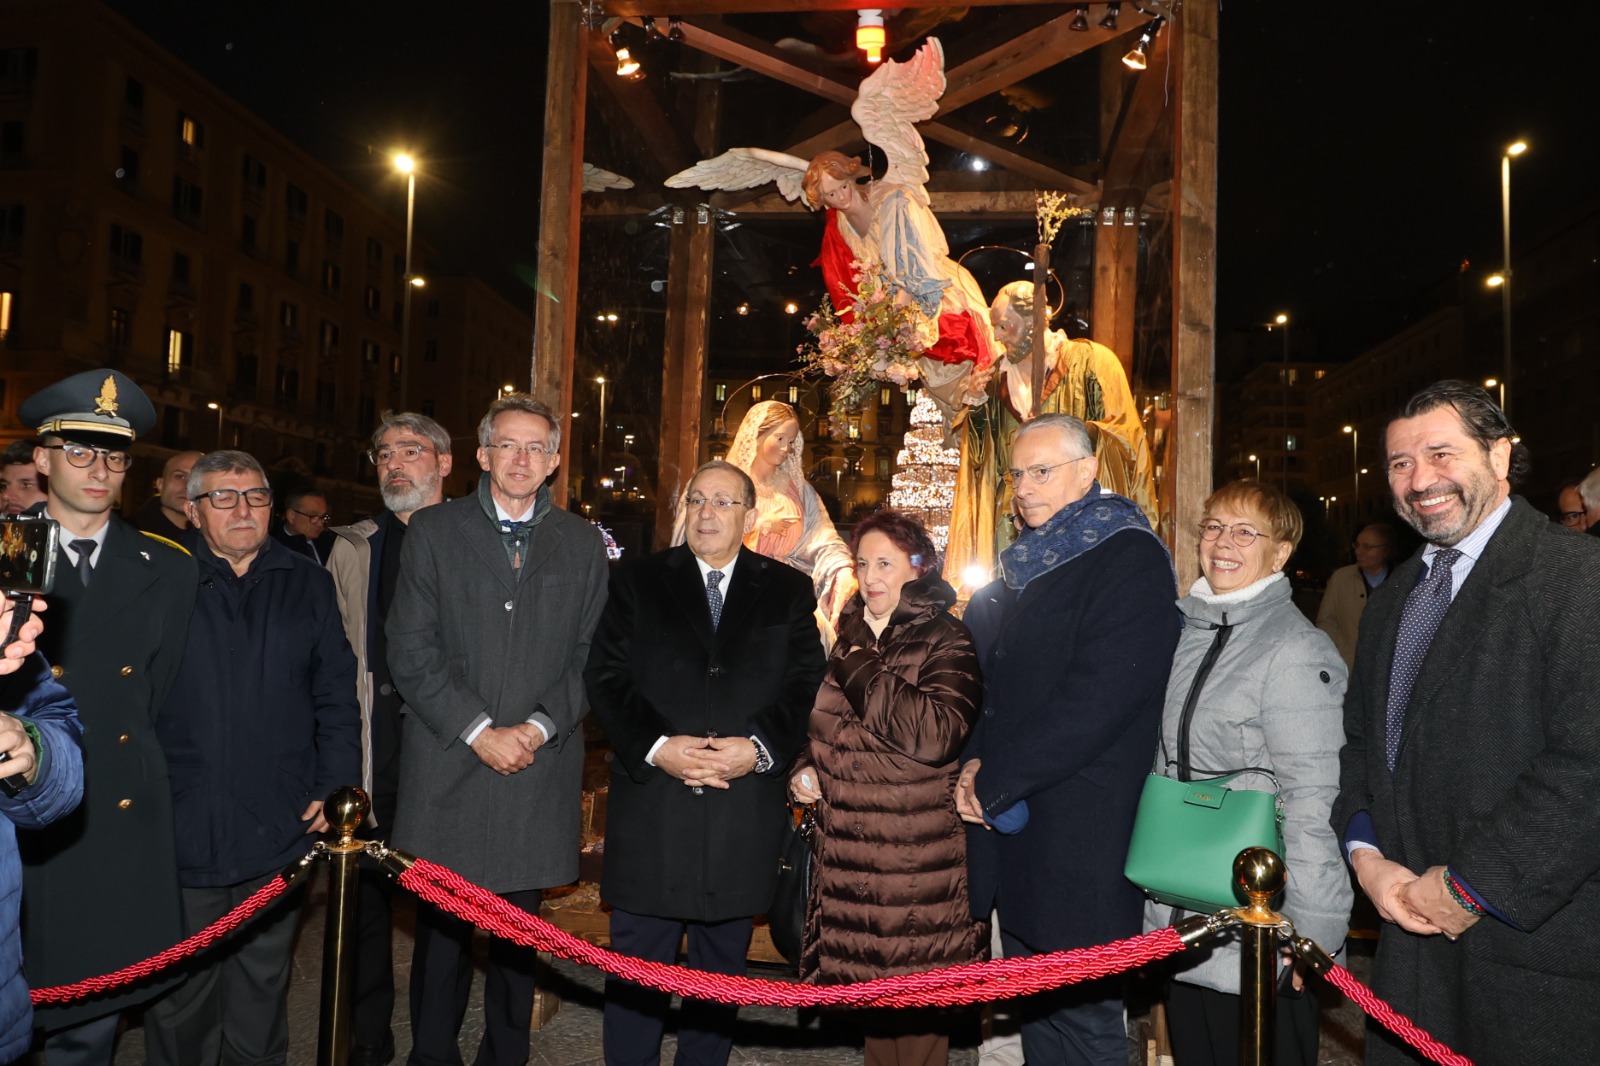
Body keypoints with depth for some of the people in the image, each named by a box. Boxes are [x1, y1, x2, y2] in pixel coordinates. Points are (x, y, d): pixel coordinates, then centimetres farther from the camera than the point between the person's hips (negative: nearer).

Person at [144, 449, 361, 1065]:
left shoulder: (306, 584, 9)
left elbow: (336, 693, 7)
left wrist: (335, 784, 0)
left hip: (279, 825, 2)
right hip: (181, 824, -2)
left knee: (264, 977, 15)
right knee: (182, 984, 8)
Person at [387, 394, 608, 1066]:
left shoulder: (582, 543, 9)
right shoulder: (432, 530, 4)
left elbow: (590, 655, 6)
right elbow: (411, 651, -3)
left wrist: (538, 727, -8)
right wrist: (479, 731, -10)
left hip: (541, 769, 1)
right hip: (447, 765, -1)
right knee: (442, 929, 6)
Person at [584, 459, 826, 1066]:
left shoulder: (788, 591, 9)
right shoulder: (637, 582, 7)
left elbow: (806, 683, 0)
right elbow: (605, 675, -1)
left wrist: (760, 747, -16)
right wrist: (655, 747, -15)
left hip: (746, 807, 1)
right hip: (650, 805, -1)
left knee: (722, 962, 14)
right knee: (637, 962, 7)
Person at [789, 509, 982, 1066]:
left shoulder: (946, 643, -8)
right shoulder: (851, 639, 13)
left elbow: (935, 734, -26)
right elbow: (820, 727, 28)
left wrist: (861, 671, -18)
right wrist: (803, 769, 9)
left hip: (914, 863, -6)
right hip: (846, 854, 7)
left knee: (914, 1010, 1)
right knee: (864, 982, 16)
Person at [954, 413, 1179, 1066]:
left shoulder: (1130, 558, -10)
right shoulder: (1028, 562, 16)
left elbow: (1098, 699, -20)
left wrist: (994, 780, -15)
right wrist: (977, 762, 4)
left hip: (1080, 838, -8)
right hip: (1013, 822, 8)